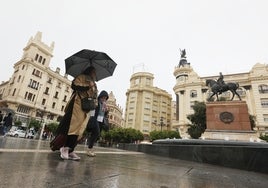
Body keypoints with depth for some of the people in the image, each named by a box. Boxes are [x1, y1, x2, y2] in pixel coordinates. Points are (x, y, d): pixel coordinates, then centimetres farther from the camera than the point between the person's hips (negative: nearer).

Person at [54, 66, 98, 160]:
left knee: (80, 128, -1)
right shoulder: (82, 77, 7)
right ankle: (65, 148, -5)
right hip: (78, 104, -6)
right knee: (73, 125, -13)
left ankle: (70, 150, 1)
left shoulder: (93, 83, 27)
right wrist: (87, 87, -11)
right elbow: (74, 85, -8)